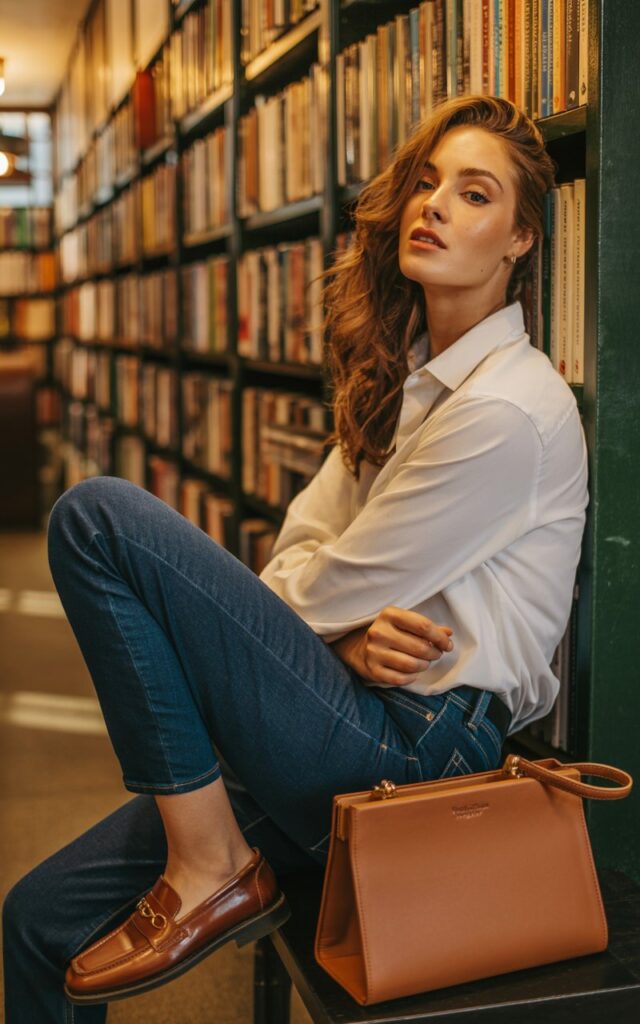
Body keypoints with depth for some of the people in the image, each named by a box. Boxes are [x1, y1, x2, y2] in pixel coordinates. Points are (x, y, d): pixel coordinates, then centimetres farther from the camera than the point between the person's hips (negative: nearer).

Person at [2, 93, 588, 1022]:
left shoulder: (510, 407, -14)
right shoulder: (401, 374, 15)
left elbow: (342, 586, -13)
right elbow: (300, 550, 9)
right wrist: (349, 634, -11)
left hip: (419, 741, -8)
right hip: (356, 720, 8)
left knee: (98, 516, -18)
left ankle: (212, 866, -10)